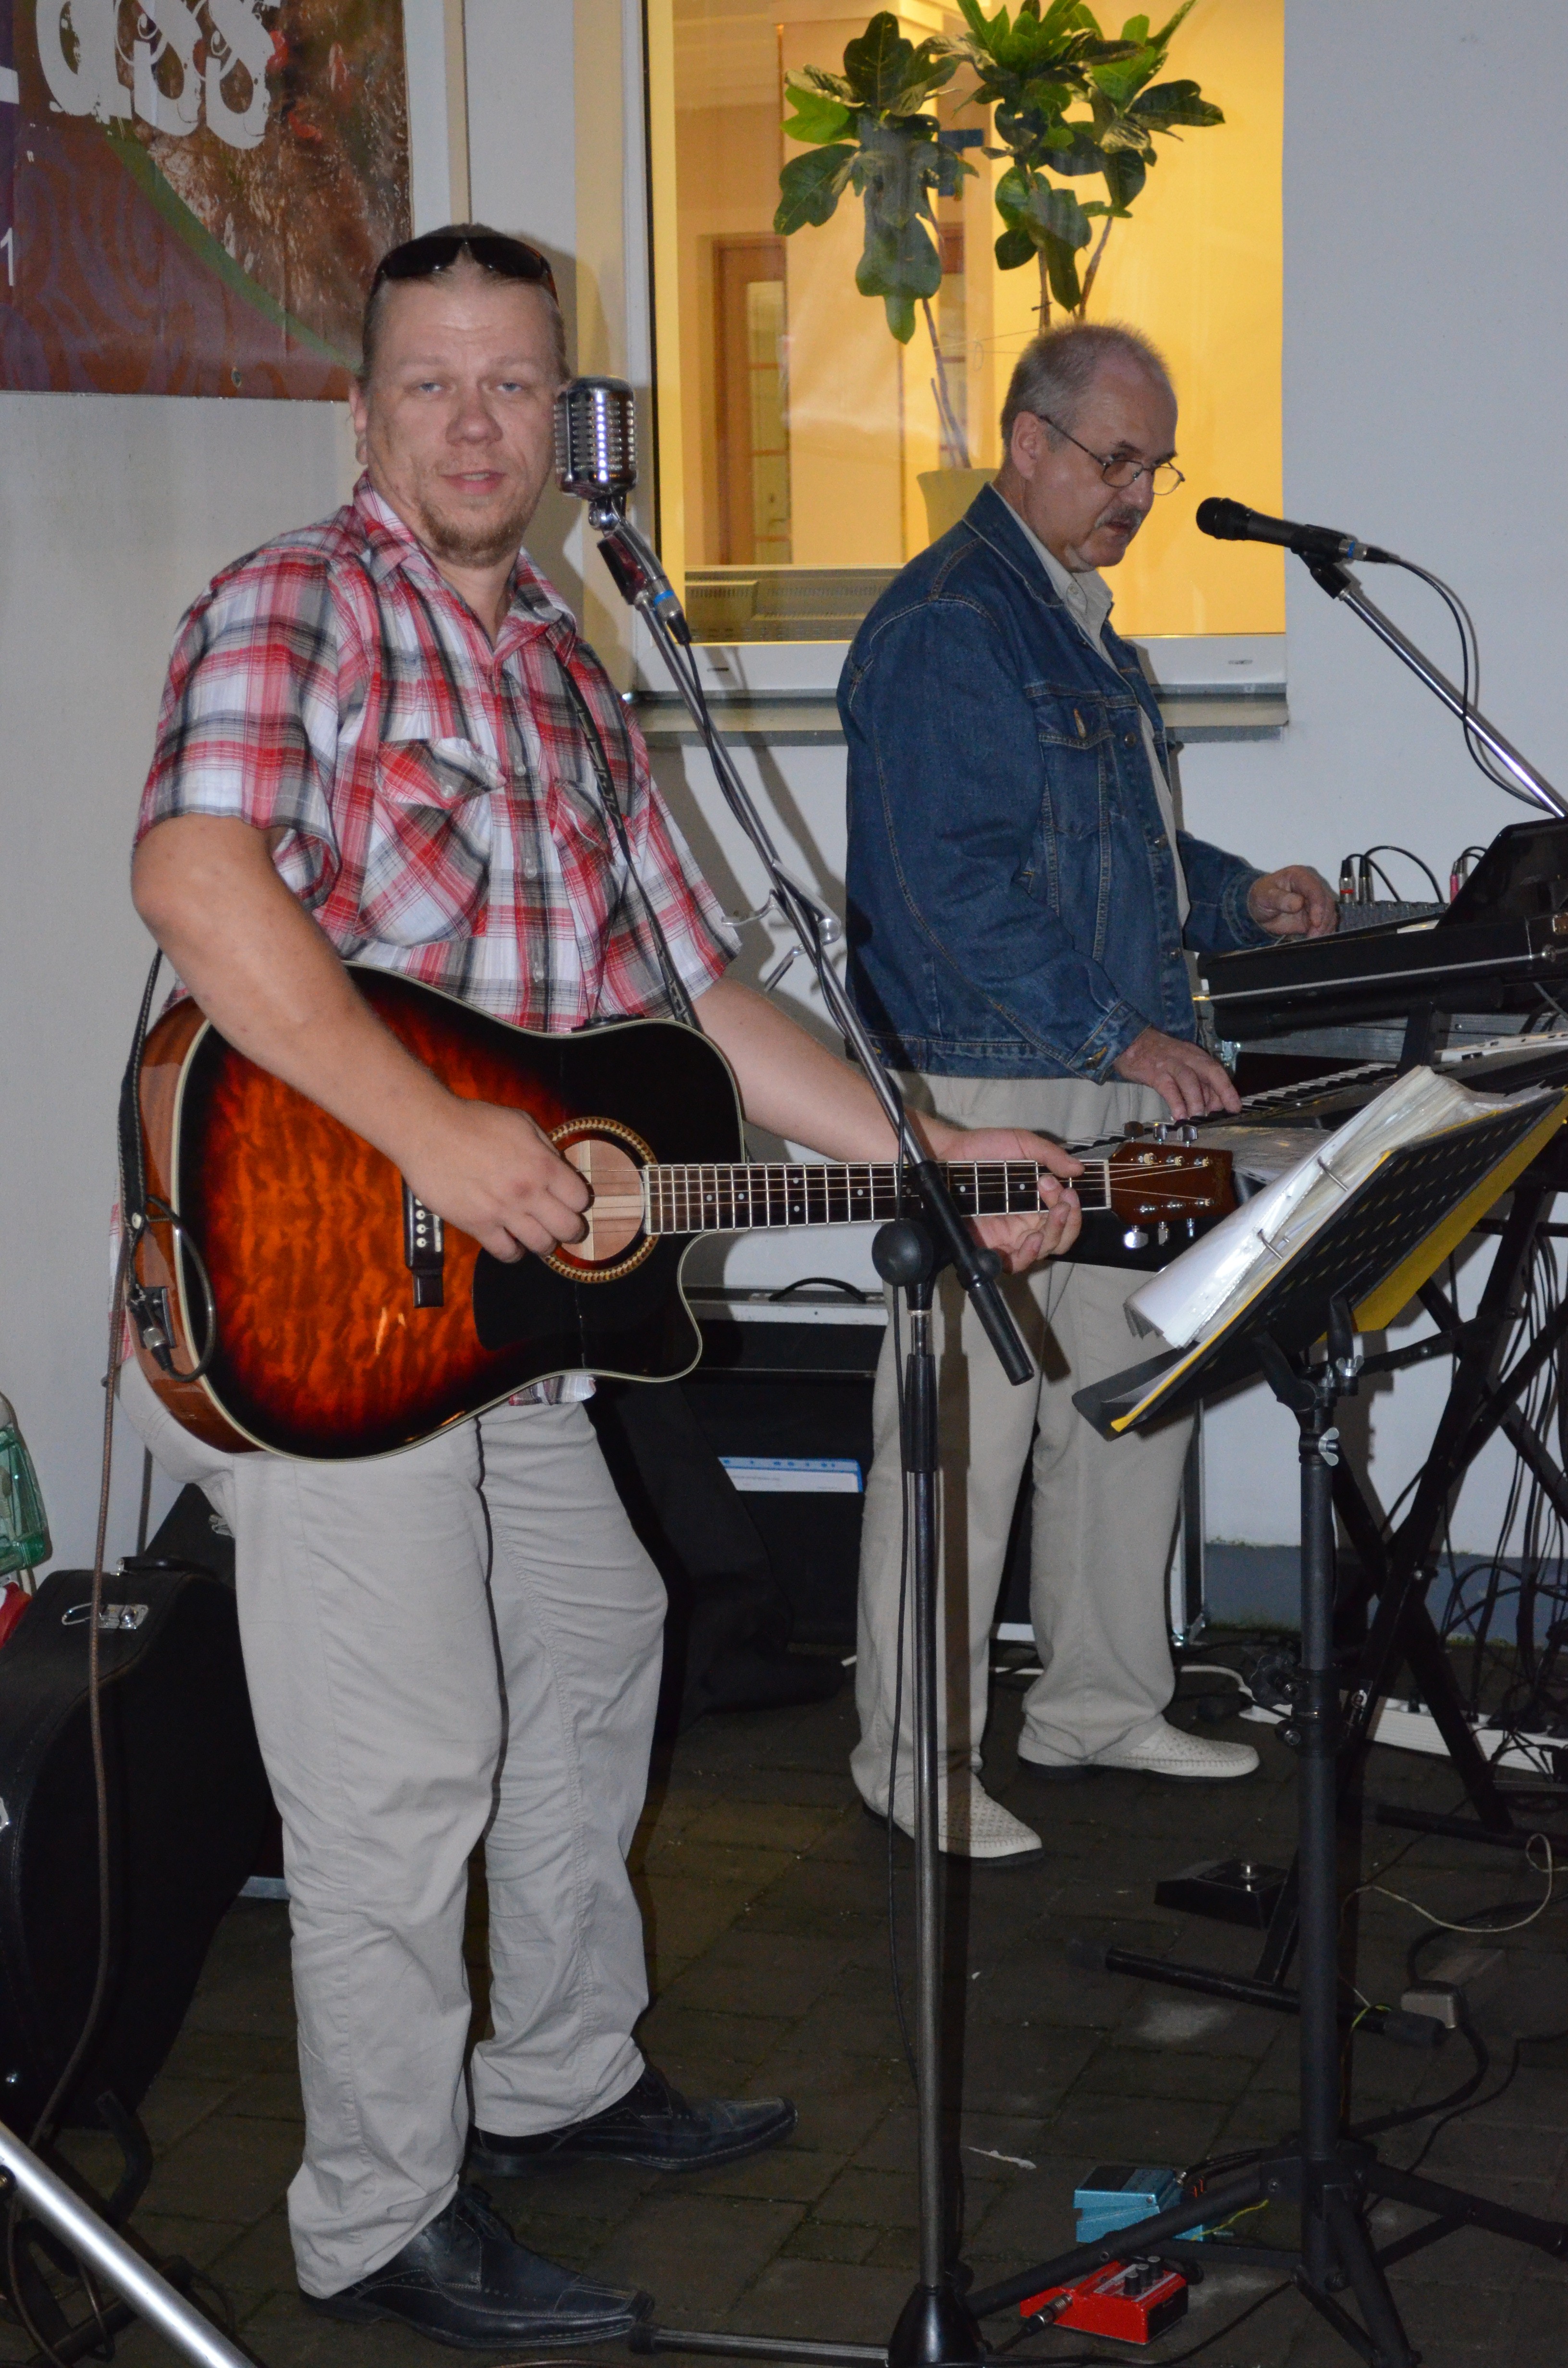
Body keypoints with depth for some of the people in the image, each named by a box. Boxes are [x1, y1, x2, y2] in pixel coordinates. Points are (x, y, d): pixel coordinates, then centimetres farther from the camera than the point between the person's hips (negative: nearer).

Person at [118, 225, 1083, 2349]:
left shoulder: (572, 681, 16)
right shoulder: (294, 609, -9)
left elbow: (693, 995, 18)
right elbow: (194, 873, -27)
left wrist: (931, 1158, 11)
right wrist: (437, 1134, -32)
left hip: (507, 1295, 9)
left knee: (591, 1651, 21)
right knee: (406, 1772, -3)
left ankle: (563, 2080, 40)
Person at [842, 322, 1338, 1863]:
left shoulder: (1081, 621, 19)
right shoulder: (946, 624, -14)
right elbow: (952, 888, -22)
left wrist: (1240, 898, 11)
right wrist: (1123, 1032, -22)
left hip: (1112, 1091, 10)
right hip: (989, 1094, -10)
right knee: (966, 1428, -3)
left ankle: (1101, 1699, 28)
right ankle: (913, 1757, 8)